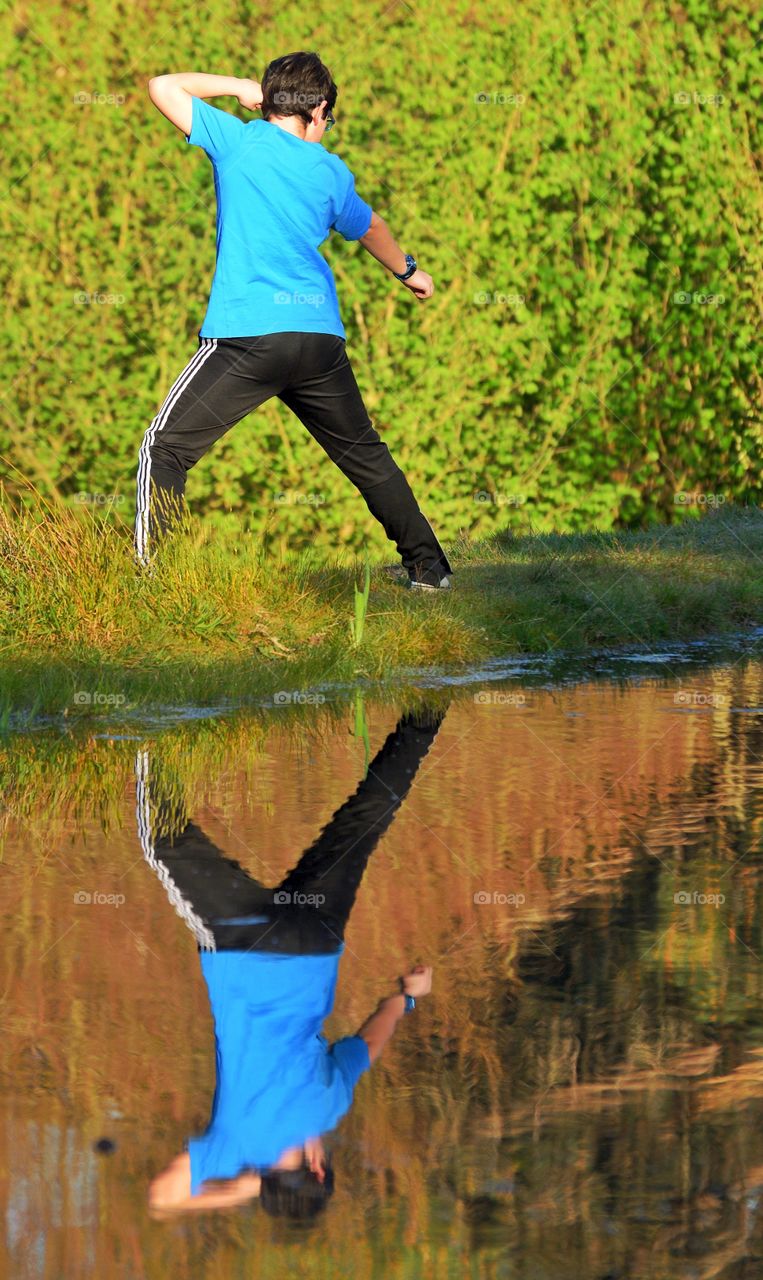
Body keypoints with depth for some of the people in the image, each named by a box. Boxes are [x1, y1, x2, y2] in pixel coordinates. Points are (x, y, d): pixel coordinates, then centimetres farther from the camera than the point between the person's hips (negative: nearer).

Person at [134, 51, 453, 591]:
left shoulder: (239, 141, 3)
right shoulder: (331, 171, 14)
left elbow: (164, 86, 10)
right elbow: (371, 228, 33)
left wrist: (239, 88, 20)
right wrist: (407, 269, 52)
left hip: (247, 333, -4)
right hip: (322, 338, 4)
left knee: (166, 450, -1)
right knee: (364, 453, 20)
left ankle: (148, 574, -14)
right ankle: (428, 564, 26)